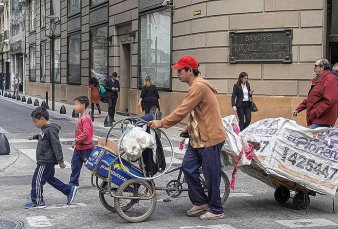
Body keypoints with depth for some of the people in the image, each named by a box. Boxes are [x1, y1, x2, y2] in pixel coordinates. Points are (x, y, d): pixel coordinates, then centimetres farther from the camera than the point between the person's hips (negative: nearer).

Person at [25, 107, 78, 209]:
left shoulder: (50, 130, -22)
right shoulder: (46, 129, 9)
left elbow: (56, 146, -23)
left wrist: (60, 161, -23)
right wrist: (35, 137, 40)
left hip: (45, 162, -11)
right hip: (47, 161, 11)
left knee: (37, 180, -2)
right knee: (50, 178, 20)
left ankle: (37, 202, 9)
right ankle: (70, 190, 24)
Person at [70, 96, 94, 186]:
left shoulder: (85, 118, -20)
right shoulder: (81, 117, 11)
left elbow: (86, 133, -27)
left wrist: (76, 141, -21)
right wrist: (76, 142, 13)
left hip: (86, 147, -10)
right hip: (79, 147, 10)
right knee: (75, 163, 11)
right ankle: (73, 182, 18)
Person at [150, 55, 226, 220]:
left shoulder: (199, 87, -19)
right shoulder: (196, 86, 15)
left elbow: (182, 111, -22)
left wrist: (161, 123, -16)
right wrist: (188, 129, 12)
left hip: (210, 138, -10)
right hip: (198, 137, 10)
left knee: (211, 175, -1)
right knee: (188, 167, 8)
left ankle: (216, 211, 11)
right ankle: (200, 202, 20)